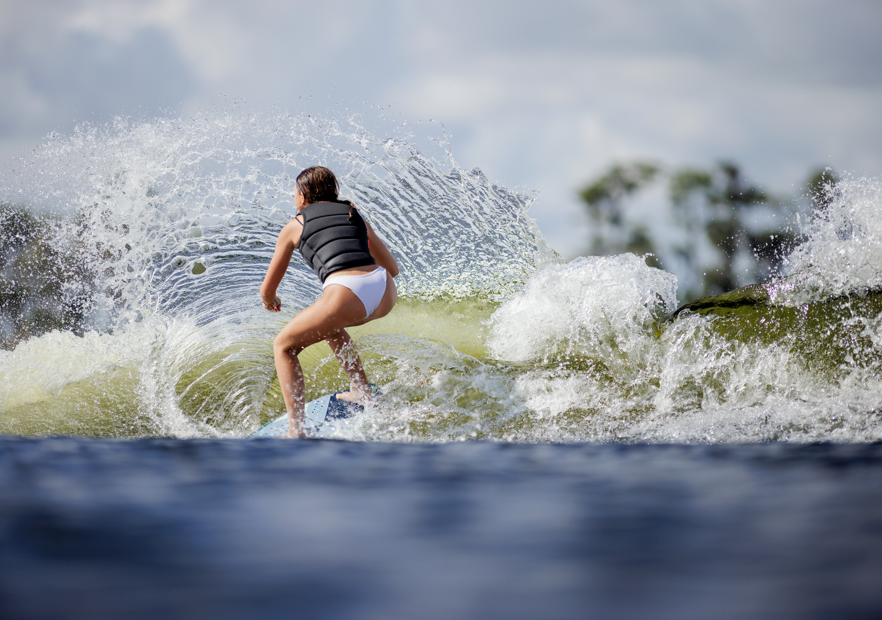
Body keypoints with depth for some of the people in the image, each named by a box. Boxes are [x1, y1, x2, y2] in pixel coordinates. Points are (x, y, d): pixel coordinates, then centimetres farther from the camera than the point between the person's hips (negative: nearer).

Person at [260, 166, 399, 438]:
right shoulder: (355, 216, 28)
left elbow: (268, 289, 25)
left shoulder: (294, 226, 18)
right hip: (385, 292, 5)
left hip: (347, 296, -5)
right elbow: (392, 267, 32)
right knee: (328, 325, 36)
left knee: (283, 346, 15)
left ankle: (296, 431, 4)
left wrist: (269, 301, 49)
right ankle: (363, 392, 32)